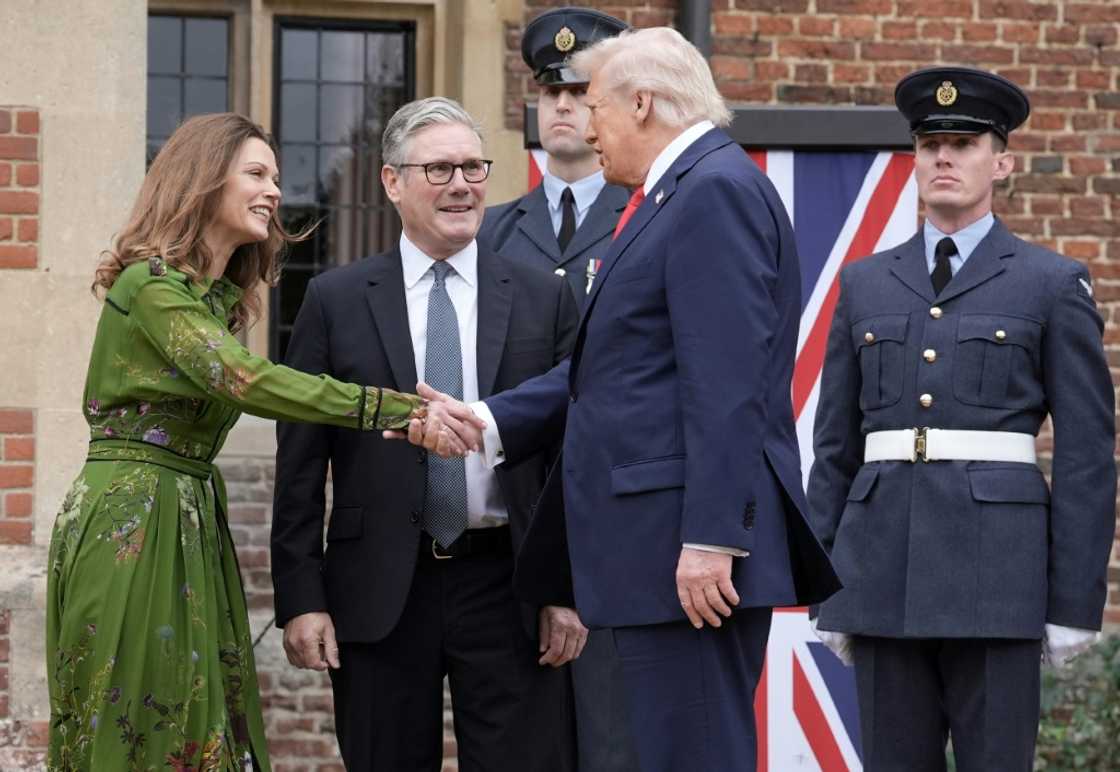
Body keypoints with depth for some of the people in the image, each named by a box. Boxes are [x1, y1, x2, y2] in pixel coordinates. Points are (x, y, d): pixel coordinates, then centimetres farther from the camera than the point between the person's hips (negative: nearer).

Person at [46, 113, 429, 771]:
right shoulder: (152, 284, -11)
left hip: (191, 527, 9)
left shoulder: (217, 297, 18)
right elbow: (244, 381, -23)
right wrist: (395, 409, -26)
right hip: (131, 522, -9)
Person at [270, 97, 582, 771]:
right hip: (382, 589, 0)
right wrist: (301, 600, -3)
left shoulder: (545, 299, 7)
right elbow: (301, 466, 3)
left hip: (506, 588, 0)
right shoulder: (335, 302, 5)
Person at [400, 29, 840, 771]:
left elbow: (726, 384, -19)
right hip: (658, 542, 10)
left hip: (690, 547, -10)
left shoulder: (716, 189, -11)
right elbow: (609, 366, 19)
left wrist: (710, 539, -23)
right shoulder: (674, 195, 20)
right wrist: (486, 423, 11)